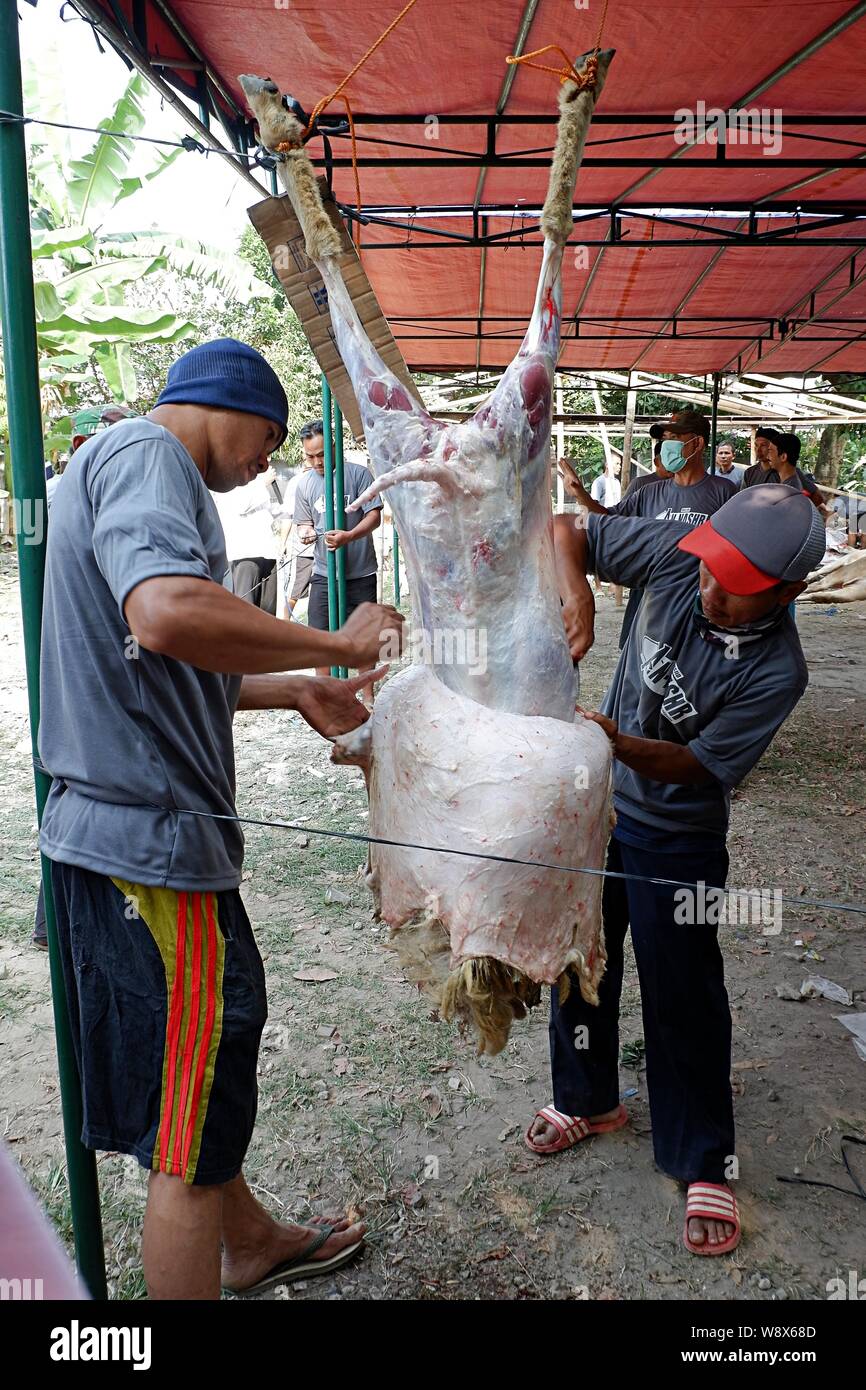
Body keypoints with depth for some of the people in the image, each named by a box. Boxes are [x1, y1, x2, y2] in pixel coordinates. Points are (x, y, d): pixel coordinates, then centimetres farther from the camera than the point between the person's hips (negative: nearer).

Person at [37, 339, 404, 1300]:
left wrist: (294, 692, 16)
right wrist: (338, 644, -20)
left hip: (112, 827, 11)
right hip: (151, 835, -11)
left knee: (204, 1071, 26)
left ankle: (252, 1242, 46)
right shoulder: (144, 454, -12)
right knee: (189, 1127, 2)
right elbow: (169, 614, -34)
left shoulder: (126, 465, 22)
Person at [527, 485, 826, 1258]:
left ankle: (705, 1165, 25)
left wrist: (622, 746, -39)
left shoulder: (776, 671, -26)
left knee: (682, 998, 4)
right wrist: (576, 591, -30)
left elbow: (696, 764, -22)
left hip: (677, 838, -5)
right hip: (598, 800, 5)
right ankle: (589, 1100, 43)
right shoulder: (678, 555, -18)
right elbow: (565, 530, -10)